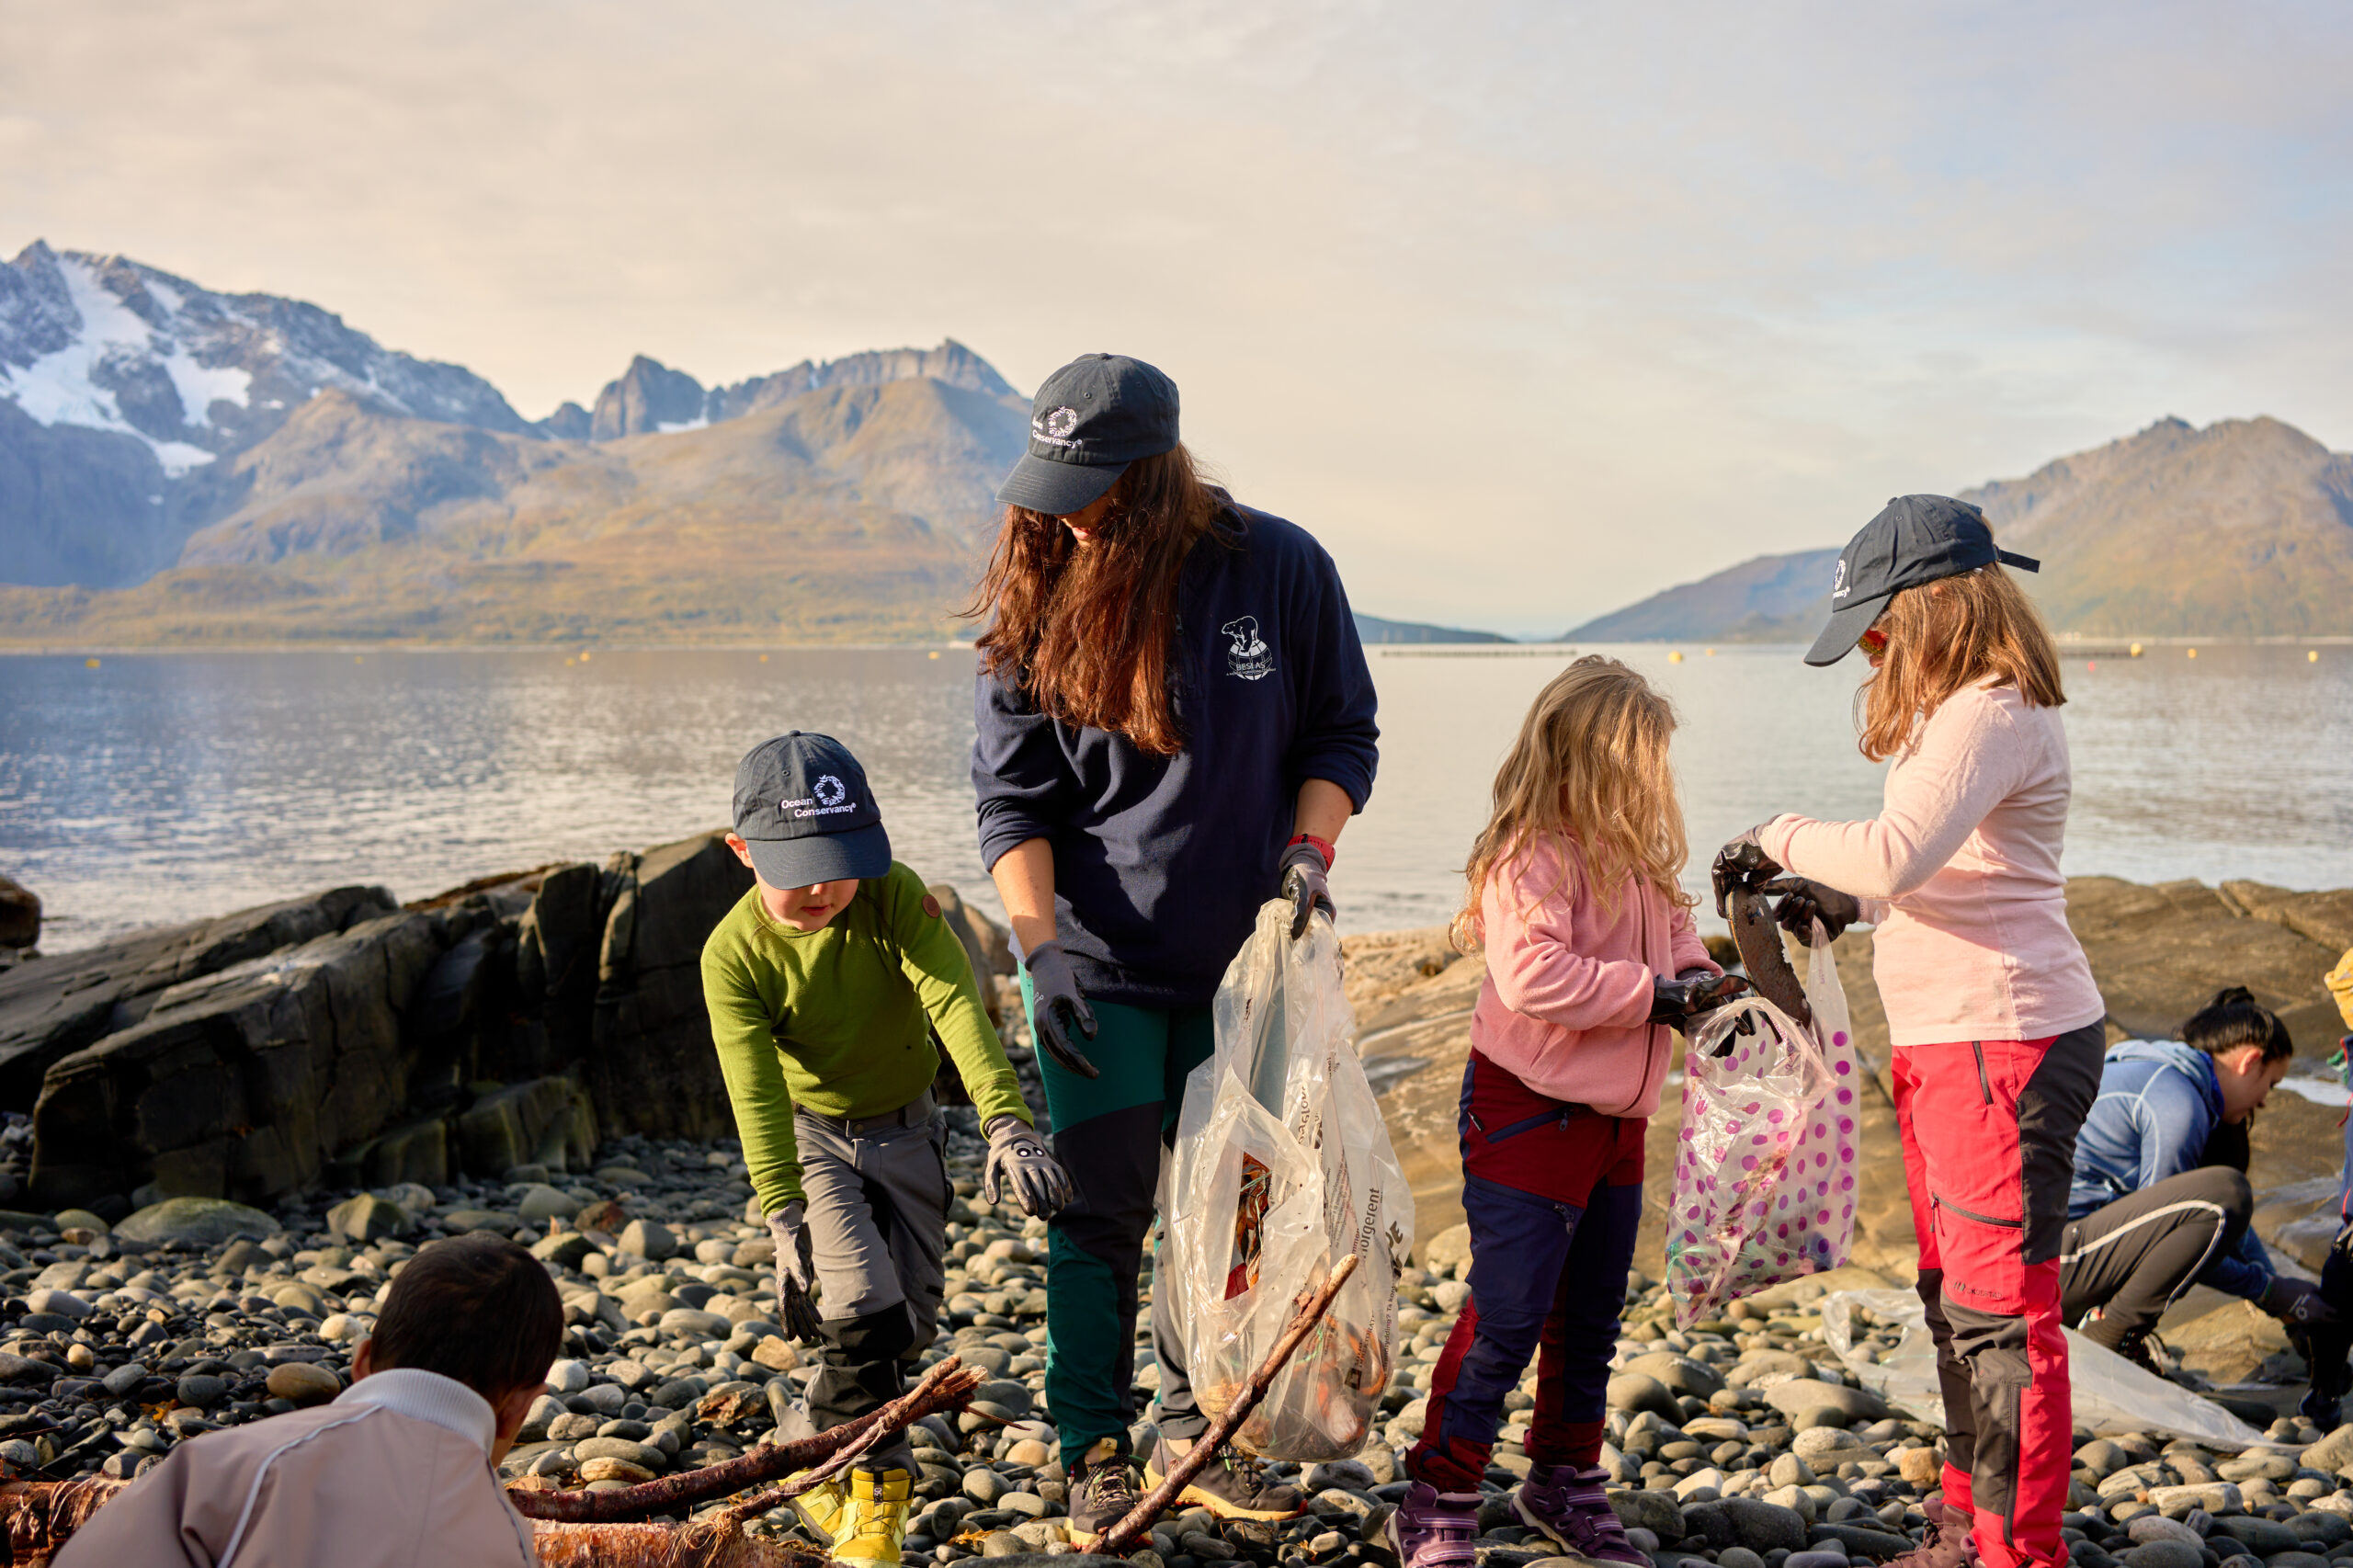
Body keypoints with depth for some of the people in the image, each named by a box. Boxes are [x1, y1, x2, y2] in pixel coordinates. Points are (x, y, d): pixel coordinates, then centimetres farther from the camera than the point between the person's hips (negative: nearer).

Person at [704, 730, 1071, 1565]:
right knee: (861, 1306, -19)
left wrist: (1004, 1119, -45)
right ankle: (870, 1482, 1)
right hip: (808, 1133, -2)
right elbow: (757, 1092, -25)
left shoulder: (895, 896, -22)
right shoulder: (734, 953, -22)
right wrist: (784, 1216, -33)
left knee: (909, 1324, 4)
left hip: (904, 1127, 2)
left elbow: (956, 1002, -33)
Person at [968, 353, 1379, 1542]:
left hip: (1239, 957, 2)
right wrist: (1038, 944, -14)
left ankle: (1193, 1435, 29)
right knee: (1100, 1213, 1)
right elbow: (1012, 794, -4)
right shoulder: (1036, 597, -6)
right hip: (1094, 963, -1)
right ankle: (1096, 1454, 18)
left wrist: (1309, 846, -12)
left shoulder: (1279, 567, -6)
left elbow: (1340, 734, 5)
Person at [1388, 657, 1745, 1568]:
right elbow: (1533, 977, -30)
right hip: (1527, 1110, -9)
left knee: (1590, 1319, 17)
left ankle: (1565, 1483, 33)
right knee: (1505, 1318, -7)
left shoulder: (1637, 856, 9)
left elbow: (1671, 933, 22)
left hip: (1614, 1116, 9)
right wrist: (1657, 993, -24)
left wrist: (1704, 979, 0)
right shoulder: (1531, 858, -19)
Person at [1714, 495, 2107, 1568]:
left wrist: (1783, 841, -13)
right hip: (1946, 1041, 11)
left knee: (2000, 1306, -5)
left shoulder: (1992, 714, -17)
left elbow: (1896, 852, -29)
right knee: (1955, 1297, 18)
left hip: (2006, 1043, -11)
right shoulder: (1961, 712, 15)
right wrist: (1839, 900, 10)